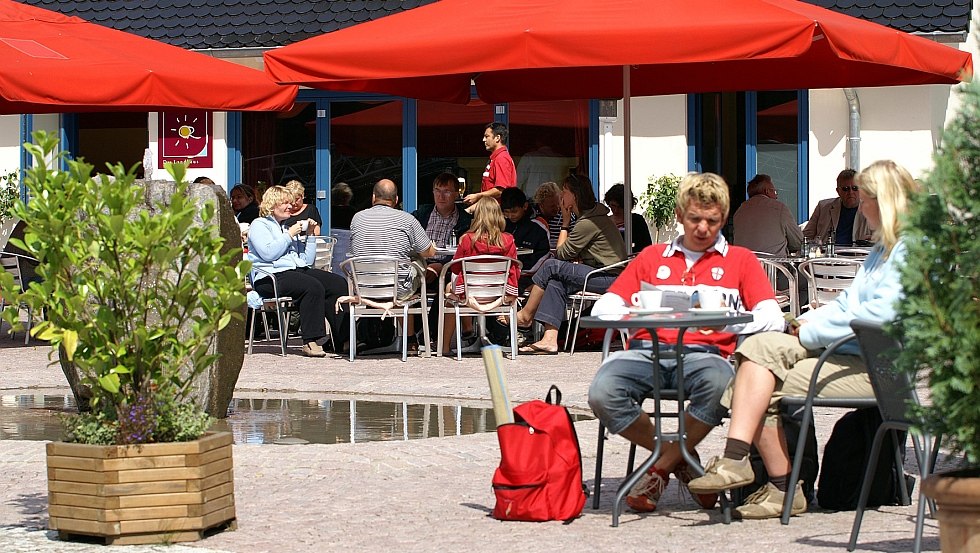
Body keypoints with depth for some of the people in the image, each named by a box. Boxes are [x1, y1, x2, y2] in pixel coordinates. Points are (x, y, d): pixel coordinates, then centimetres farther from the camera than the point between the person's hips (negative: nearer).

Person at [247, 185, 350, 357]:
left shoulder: (288, 227, 29)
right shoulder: (259, 225, 8)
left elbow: (307, 260, 23)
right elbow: (268, 253, -12)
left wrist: (309, 235, 14)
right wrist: (289, 235, -5)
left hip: (299, 270, 8)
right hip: (271, 277, -8)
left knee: (338, 283, -15)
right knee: (313, 287, -34)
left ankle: (343, 338, -22)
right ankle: (310, 342, -34)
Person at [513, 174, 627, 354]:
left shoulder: (588, 223, -16)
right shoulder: (595, 214, 16)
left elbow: (561, 254, -8)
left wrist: (565, 222, -1)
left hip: (609, 278, -10)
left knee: (552, 266, -12)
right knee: (557, 280, -4)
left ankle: (525, 316, 4)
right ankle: (550, 339, -13)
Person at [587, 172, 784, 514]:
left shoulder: (740, 260, 20)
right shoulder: (652, 258, 27)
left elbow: (773, 319, 3)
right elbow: (602, 308, 17)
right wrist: (633, 312, -8)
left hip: (705, 353, -1)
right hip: (648, 349, 2)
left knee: (719, 384, -39)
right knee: (603, 394, -31)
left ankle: (662, 466, -13)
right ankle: (682, 460, -6)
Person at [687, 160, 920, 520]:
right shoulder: (884, 248, 25)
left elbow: (882, 313, -21)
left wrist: (813, 333, -13)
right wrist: (811, 321, 5)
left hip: (877, 366, -10)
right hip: (852, 352, 10)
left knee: (767, 391, -17)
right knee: (761, 346, -13)